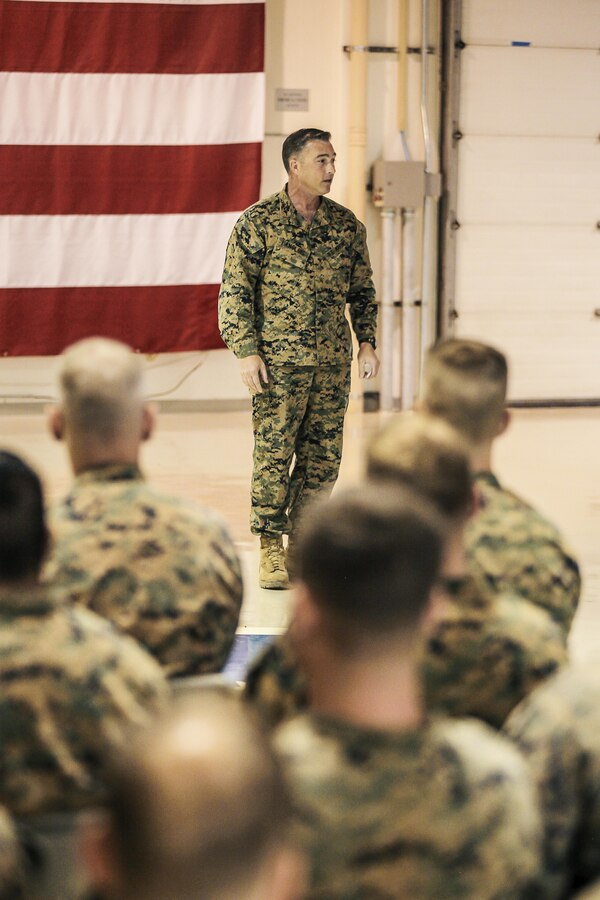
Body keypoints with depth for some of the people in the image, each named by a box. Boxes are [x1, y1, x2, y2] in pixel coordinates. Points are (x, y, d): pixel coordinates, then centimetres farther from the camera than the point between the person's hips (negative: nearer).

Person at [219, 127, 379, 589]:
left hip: (332, 361, 4)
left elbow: (362, 289, 18)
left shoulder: (345, 223, 9)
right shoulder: (258, 221, -3)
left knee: (323, 459, 5)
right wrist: (246, 351, -11)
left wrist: (367, 342, 7)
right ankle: (271, 551, 5)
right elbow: (235, 291, -4)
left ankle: (303, 546, 15)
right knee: (274, 456, -3)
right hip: (278, 361, -4)